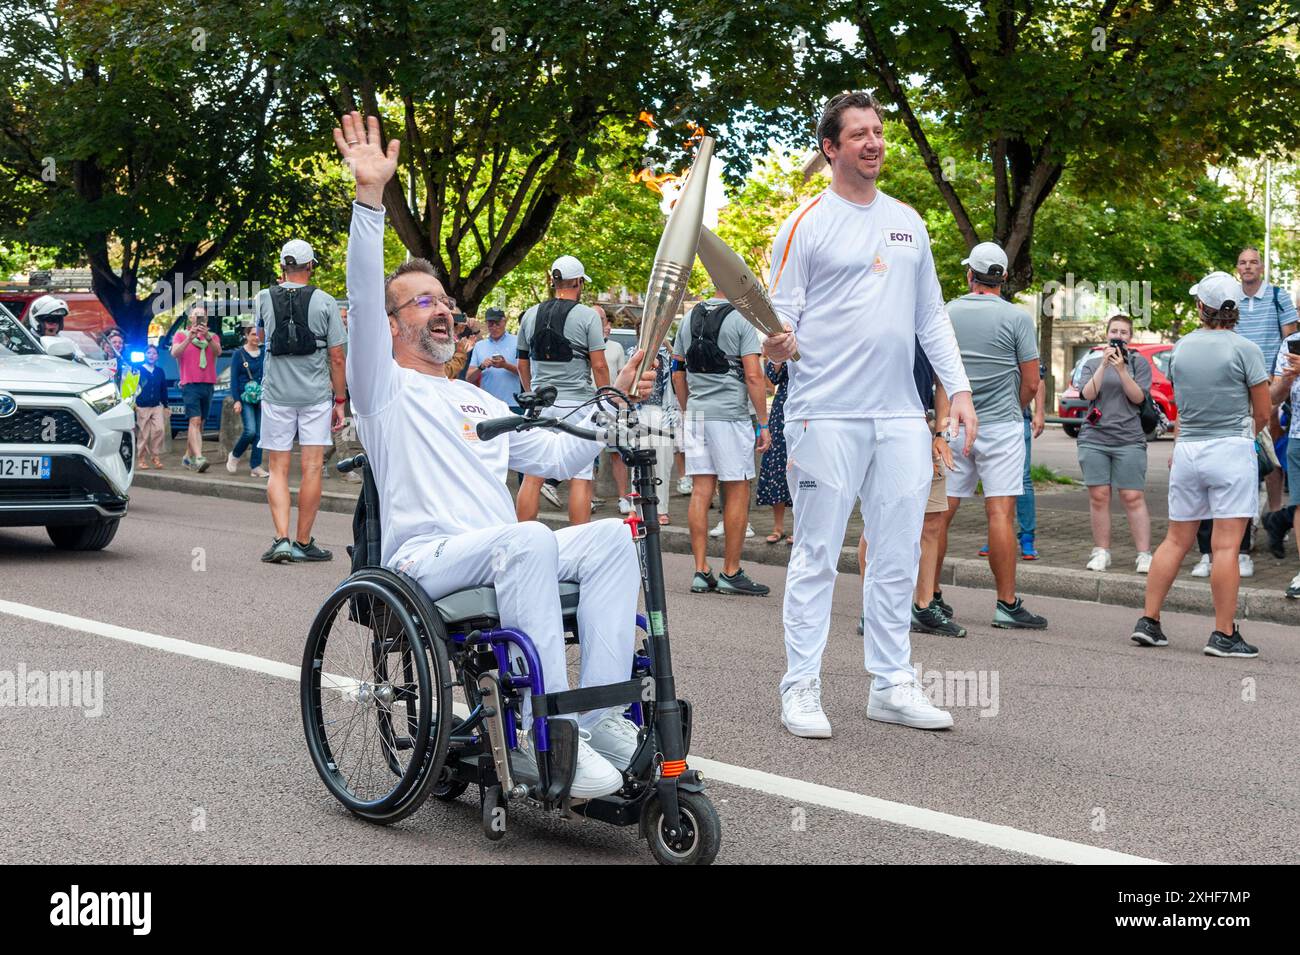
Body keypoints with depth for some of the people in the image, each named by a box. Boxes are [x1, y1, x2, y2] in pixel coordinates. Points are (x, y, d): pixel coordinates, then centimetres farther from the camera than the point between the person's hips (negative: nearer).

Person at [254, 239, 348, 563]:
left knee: (278, 470, 5)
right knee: (312, 468, 3)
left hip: (276, 394, 1)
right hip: (316, 395, -1)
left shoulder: (264, 299, 2)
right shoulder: (324, 302, -3)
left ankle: (281, 539, -8)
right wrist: (340, 400, 5)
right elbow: (337, 357, -4)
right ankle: (303, 543, 5)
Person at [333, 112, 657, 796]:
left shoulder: (478, 401, 31)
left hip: (503, 556, 6)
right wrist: (370, 196, -20)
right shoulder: (385, 388, 9)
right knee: (530, 539, -36)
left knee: (612, 535, -19)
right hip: (426, 559, -6)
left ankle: (601, 716, -26)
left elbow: (556, 457, 25)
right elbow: (364, 299, -9)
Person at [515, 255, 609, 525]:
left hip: (539, 403, 4)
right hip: (577, 404, -4)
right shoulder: (587, 316, -4)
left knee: (532, 477, 6)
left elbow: (523, 364, 15)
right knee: (580, 479, -1)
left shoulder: (530, 315, 9)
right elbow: (599, 365, -7)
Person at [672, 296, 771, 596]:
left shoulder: (689, 318, 11)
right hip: (731, 415, -6)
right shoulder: (742, 320, -7)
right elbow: (753, 376, -11)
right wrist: (763, 424, -6)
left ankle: (701, 572, 6)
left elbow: (678, 373, 14)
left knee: (701, 491, 6)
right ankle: (731, 573, 6)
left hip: (696, 414, 6)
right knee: (737, 493, 2)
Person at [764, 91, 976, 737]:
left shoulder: (908, 221, 16)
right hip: (827, 414, -5)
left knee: (898, 556, 8)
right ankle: (801, 687, 7)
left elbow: (931, 318, 18)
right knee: (817, 555, -1)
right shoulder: (806, 224, -1)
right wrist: (775, 343, -26)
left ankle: (892, 685, 17)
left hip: (902, 416, 6)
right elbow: (781, 317, -3)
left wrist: (959, 391, 10)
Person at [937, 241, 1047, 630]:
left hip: (953, 425, 3)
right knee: (1001, 512, -4)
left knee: (941, 511, 7)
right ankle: (1007, 604, -4)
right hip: (1001, 425, -3)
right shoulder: (1017, 317, -5)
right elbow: (1031, 383, -3)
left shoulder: (946, 314, 3)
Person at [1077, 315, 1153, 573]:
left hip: (1129, 440, -2)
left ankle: (1144, 554, -5)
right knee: (1099, 497, -1)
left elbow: (1138, 397, -3)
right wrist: (1104, 364, -9)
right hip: (1094, 438, 2)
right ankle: (1101, 552, 7)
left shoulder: (1139, 363, 8)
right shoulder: (1092, 363, 14)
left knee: (1133, 498, -7)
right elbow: (1088, 393, -2)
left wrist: (1121, 369, -13)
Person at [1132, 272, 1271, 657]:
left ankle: (1148, 621, 13)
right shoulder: (1244, 350, -7)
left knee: (1176, 540, 13)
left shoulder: (1181, 348, 7)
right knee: (1226, 545, -4)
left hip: (1188, 451, 5)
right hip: (1231, 451, -5)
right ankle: (1224, 634, -4)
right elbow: (1262, 413, -2)